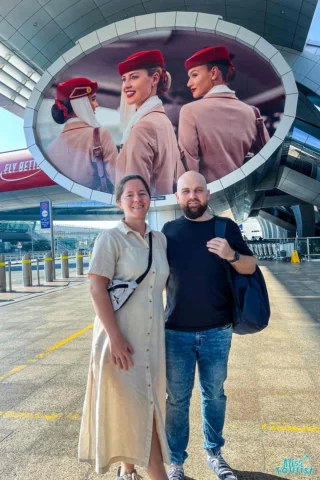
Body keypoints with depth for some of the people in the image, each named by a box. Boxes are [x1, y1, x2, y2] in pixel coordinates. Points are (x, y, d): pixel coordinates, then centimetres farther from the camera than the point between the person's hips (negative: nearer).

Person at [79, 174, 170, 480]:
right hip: (121, 335, -6)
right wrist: (114, 336, -20)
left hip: (151, 336, 6)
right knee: (133, 406, 2)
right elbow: (96, 288, -15)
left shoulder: (160, 239, 7)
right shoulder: (110, 238, -10)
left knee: (142, 405, 18)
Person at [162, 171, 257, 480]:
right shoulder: (169, 230, 2)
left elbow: (250, 267, 1)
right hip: (176, 332, 0)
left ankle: (214, 453, 37)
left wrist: (232, 255, -19)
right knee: (177, 399, 9)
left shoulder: (226, 227, 1)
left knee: (214, 394, 15)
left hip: (217, 331, 1)